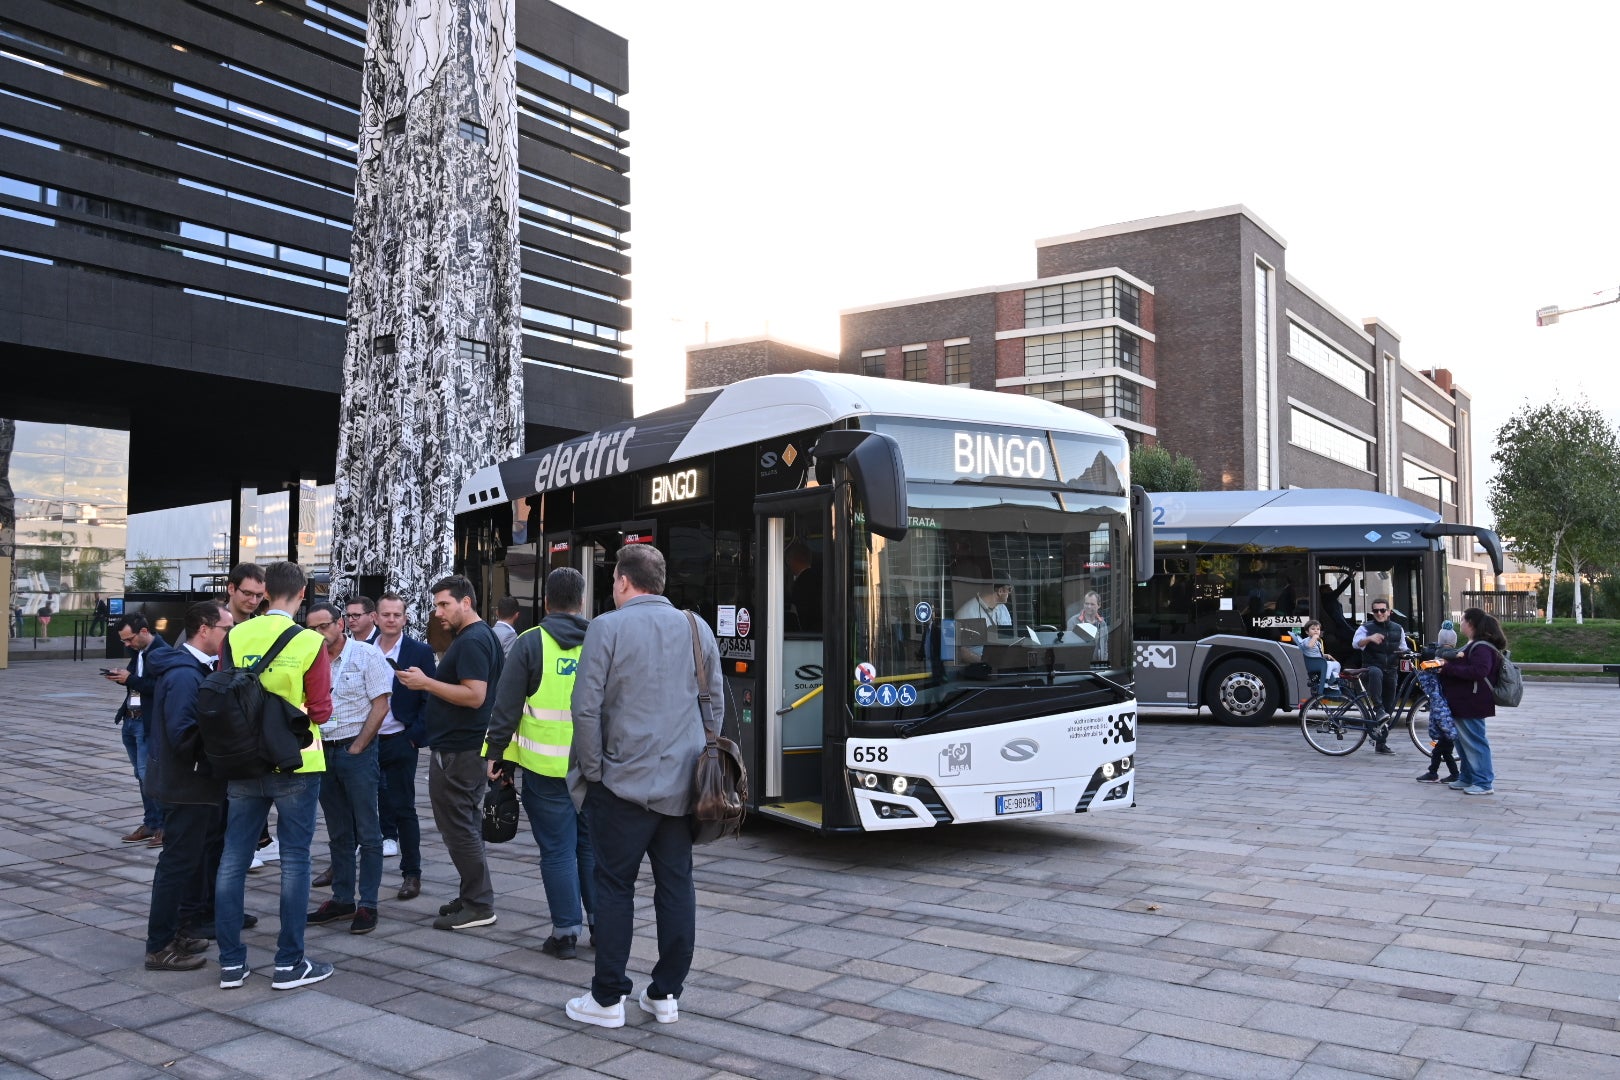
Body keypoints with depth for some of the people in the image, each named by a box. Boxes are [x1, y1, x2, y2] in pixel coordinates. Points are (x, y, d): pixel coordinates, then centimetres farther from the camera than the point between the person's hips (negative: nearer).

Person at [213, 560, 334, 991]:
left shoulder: (235, 637, -2)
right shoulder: (310, 643, -13)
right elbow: (320, 712, -12)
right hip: (296, 764, -3)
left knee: (233, 860, 11)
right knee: (294, 861, 5)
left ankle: (231, 962, 18)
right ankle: (289, 963, 10)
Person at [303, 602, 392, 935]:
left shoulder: (366, 655, -7)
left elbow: (380, 706, -9)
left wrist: (356, 749, -11)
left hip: (357, 750, -5)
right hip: (323, 753, 5)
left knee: (367, 833, -1)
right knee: (338, 833, 13)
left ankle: (368, 904, 4)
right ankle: (342, 899, 21)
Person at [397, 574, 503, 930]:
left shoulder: (471, 641, -17)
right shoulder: (483, 636, 15)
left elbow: (475, 695, -26)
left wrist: (426, 683, -21)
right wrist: (429, 683, 12)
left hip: (457, 752, -11)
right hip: (470, 746, 11)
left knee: (458, 826, -5)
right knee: (467, 824, 15)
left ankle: (478, 905, 0)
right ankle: (475, 897, 23)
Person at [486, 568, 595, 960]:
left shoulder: (531, 643, -5)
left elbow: (506, 707, -5)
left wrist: (498, 754, 4)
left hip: (546, 767, -3)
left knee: (557, 850, 4)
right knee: (593, 846, 15)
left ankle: (566, 932, 8)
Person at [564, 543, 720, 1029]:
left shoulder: (608, 627, -7)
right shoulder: (696, 628, 7)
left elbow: (586, 706, -10)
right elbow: (714, 703, 12)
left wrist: (593, 769, -1)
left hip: (623, 783, -4)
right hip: (681, 784, 4)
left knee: (615, 887, 5)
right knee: (676, 886, 10)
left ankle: (607, 999, 12)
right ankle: (666, 994, 17)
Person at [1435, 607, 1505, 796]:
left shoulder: (1482, 647, -18)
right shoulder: (1473, 645, 15)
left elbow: (1478, 671, -31)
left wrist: (1448, 668, -28)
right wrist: (1447, 663, 10)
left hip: (1471, 705, -11)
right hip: (1462, 703, 11)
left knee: (1474, 742, -4)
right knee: (1462, 742, 18)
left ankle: (1485, 783, 2)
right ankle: (1467, 778, 27)